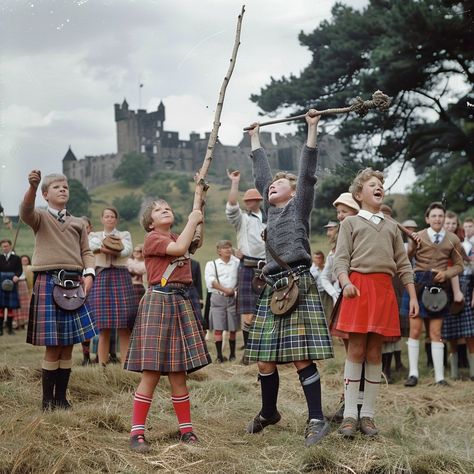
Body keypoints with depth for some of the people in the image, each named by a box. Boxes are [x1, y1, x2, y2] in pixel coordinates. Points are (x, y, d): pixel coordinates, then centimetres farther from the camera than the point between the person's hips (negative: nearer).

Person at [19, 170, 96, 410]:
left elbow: (86, 252, 14)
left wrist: (89, 274, -6)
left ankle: (61, 397, 16)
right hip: (48, 282, -4)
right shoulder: (40, 217, 4)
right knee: (53, 347, -5)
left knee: (68, 346, 6)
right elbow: (26, 211, -19)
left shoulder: (78, 223, 18)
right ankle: (47, 399, 5)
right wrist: (32, 187, -39)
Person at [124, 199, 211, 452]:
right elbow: (179, 248, -15)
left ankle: (186, 430, 13)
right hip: (158, 301, -7)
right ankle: (137, 433, -3)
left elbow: (196, 217, 18)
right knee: (151, 373, -8)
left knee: (178, 373, 9)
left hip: (181, 303, 7)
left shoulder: (177, 237, 19)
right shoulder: (152, 238, -3)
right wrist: (193, 220, -7)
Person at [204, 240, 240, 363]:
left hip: (233, 298, 2)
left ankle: (232, 354, 14)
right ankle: (219, 355, -3)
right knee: (218, 328, -5)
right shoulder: (212, 264, 5)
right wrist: (225, 290, -12)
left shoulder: (237, 263, 11)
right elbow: (211, 281, -7)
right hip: (218, 298, -2)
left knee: (233, 328, 4)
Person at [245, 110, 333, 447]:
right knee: (264, 359, 7)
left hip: (298, 285, -6)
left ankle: (317, 419, -4)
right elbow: (261, 172, 28)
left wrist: (313, 129, -6)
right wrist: (255, 137, 35)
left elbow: (307, 173, -4)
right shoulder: (272, 210, 19)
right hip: (273, 289, 7)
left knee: (301, 356, -10)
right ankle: (269, 412, 25)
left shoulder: (299, 205, 5)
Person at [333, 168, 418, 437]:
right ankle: (350, 414, 1)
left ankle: (368, 415, 9)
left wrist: (413, 297, 9)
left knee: (375, 353, 4)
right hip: (358, 287, -3)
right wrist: (346, 283, -18)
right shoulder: (351, 223, 11)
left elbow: (403, 264, 17)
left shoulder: (391, 227, 20)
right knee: (356, 351, -4)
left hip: (384, 290, 3)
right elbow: (341, 260, 0)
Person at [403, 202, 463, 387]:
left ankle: (439, 376, 7)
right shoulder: (418, 236, 0)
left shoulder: (453, 240, 6)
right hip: (418, 283, -1)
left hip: (438, 287, 1)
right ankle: (413, 373, 7)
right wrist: (412, 245, -25)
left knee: (436, 333, 4)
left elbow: (458, 265, 11)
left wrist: (446, 273, -9)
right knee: (415, 331, 1)